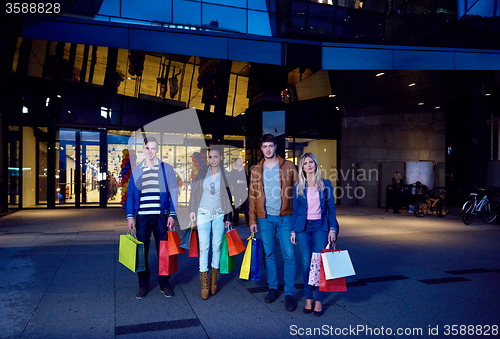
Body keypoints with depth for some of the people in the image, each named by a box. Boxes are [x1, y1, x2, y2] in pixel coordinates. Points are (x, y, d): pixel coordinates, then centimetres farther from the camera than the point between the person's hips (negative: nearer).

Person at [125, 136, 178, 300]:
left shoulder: (166, 168, 3)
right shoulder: (136, 170, 8)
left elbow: (173, 192, 1)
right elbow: (130, 194, 7)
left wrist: (172, 214, -6)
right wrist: (130, 216, -2)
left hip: (161, 216, -1)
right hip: (142, 217, 1)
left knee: (163, 251, 6)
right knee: (141, 252, 6)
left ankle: (164, 283, 20)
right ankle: (143, 284, 20)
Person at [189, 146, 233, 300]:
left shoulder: (225, 175, 1)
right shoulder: (202, 172, 2)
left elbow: (229, 197, 3)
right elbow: (194, 192, 6)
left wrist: (229, 217, 2)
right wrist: (192, 210, 0)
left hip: (219, 215, 0)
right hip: (203, 213, 0)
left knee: (217, 246, 5)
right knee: (204, 247, -3)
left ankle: (214, 281, 19)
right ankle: (204, 284, 3)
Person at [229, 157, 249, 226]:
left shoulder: (244, 171, 14)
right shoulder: (232, 171, 7)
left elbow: (247, 179, 10)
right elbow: (230, 181, -4)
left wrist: (247, 188, -1)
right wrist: (238, 181, -13)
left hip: (244, 191, 2)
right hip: (236, 192, -1)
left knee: (246, 206, -4)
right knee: (236, 207, 0)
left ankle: (248, 221, 1)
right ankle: (236, 221, 9)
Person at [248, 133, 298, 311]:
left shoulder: (289, 166, 1)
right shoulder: (256, 170, 7)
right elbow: (252, 196, 7)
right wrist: (252, 220, 3)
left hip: (285, 217, -2)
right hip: (265, 218, 2)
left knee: (289, 255, -3)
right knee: (268, 254, 10)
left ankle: (289, 293, 7)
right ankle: (272, 288, 24)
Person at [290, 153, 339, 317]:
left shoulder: (326, 184, 4)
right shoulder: (298, 187, 6)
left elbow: (331, 208, 3)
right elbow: (295, 210, 9)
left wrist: (333, 228, -5)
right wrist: (293, 231, 4)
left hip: (320, 227, -1)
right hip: (303, 228, 1)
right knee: (306, 263, 1)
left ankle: (319, 300, 10)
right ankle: (308, 298, 16)